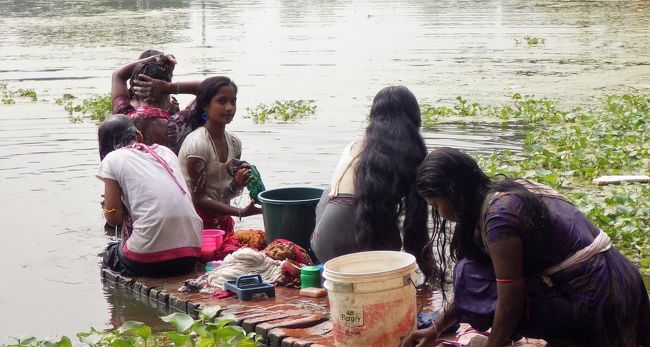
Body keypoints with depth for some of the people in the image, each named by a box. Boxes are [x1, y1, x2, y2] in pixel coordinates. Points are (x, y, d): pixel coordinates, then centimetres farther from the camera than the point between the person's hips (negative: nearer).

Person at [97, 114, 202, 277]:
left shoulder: (112, 159, 2)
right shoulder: (164, 151, 16)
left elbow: (114, 218, 2)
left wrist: (108, 204, 23)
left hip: (151, 259, -4)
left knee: (111, 254, 29)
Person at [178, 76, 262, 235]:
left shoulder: (234, 142, 1)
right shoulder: (197, 143, -19)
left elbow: (225, 195, 10)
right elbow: (198, 199, -18)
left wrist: (236, 185, -13)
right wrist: (241, 212, -24)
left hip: (222, 221, 7)